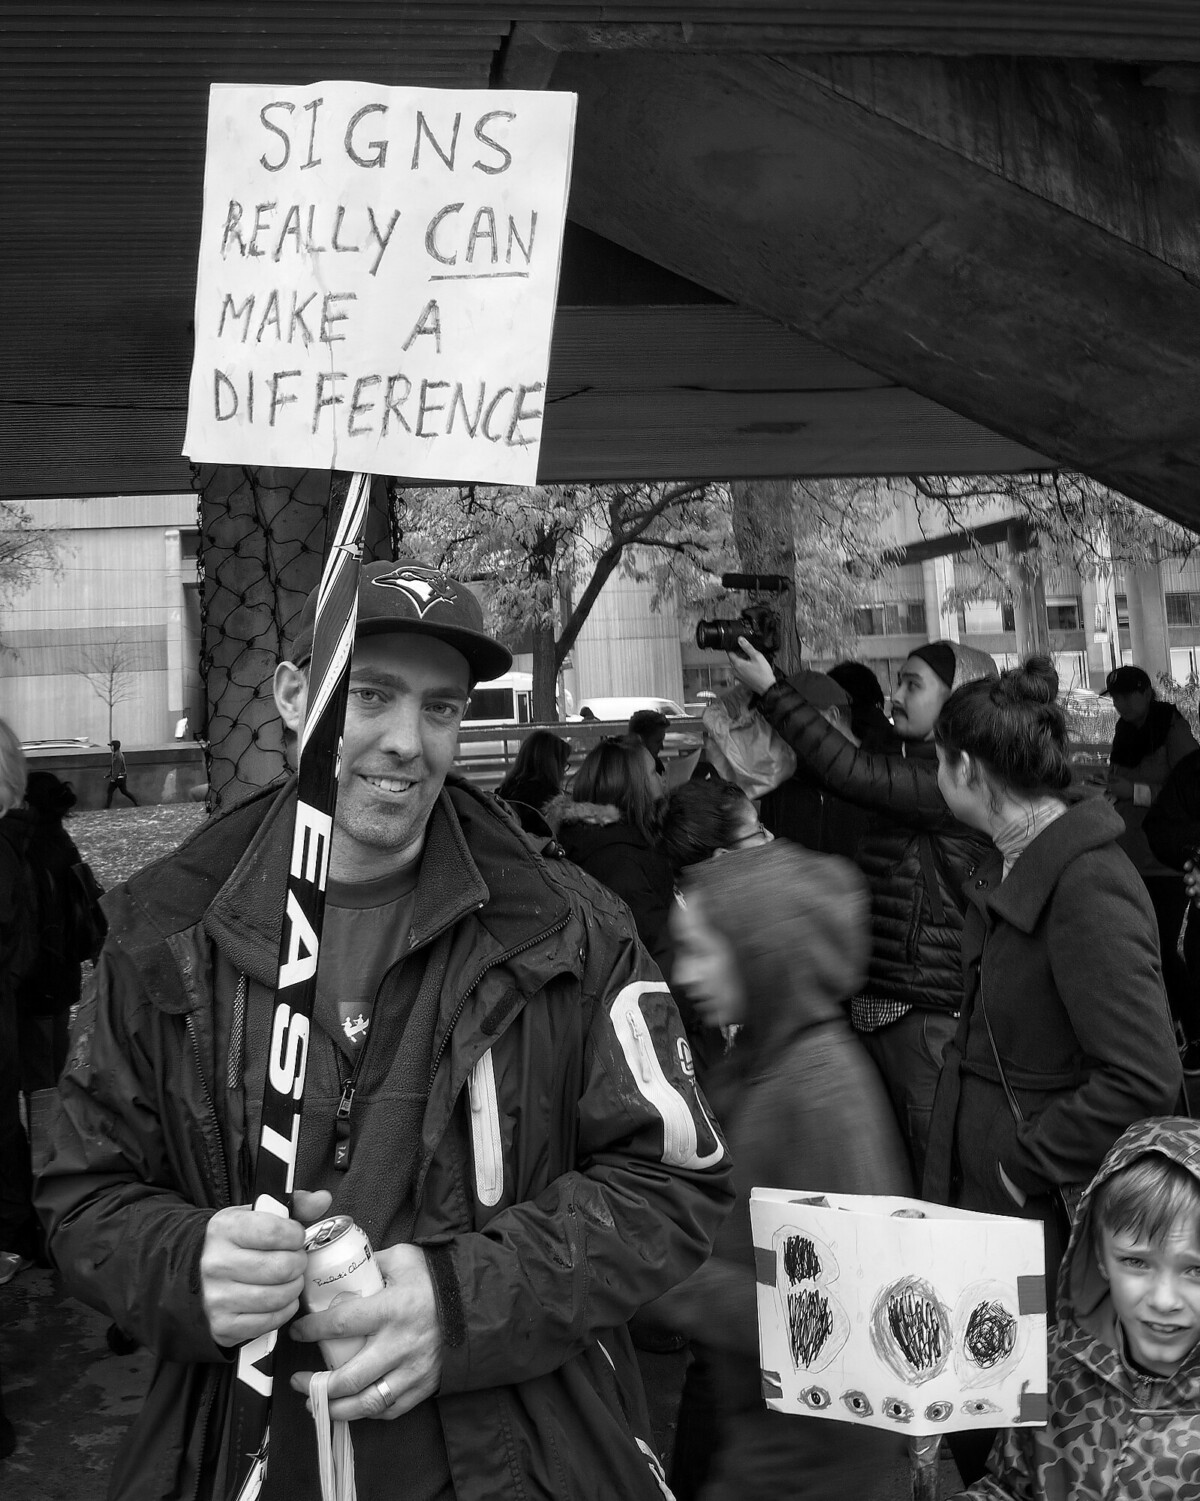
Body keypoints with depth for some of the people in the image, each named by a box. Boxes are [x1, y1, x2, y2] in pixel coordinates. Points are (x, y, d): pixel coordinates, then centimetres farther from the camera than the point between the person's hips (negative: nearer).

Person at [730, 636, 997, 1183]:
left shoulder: (956, 782, -13)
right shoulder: (911, 772, 17)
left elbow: (848, 770, -19)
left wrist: (770, 689, -13)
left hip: (928, 1014, -9)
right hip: (881, 1009, 9)